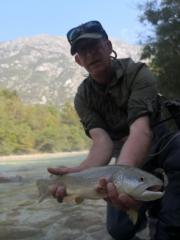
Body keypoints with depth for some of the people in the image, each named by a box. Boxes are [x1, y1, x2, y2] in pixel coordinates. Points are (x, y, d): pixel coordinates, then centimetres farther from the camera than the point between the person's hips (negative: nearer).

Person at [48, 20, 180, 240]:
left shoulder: (137, 73, -22)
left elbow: (141, 130, -37)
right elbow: (102, 141, -25)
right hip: (126, 157, 4)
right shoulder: (83, 98, -10)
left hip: (160, 141, -3)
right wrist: (81, 172, -49)